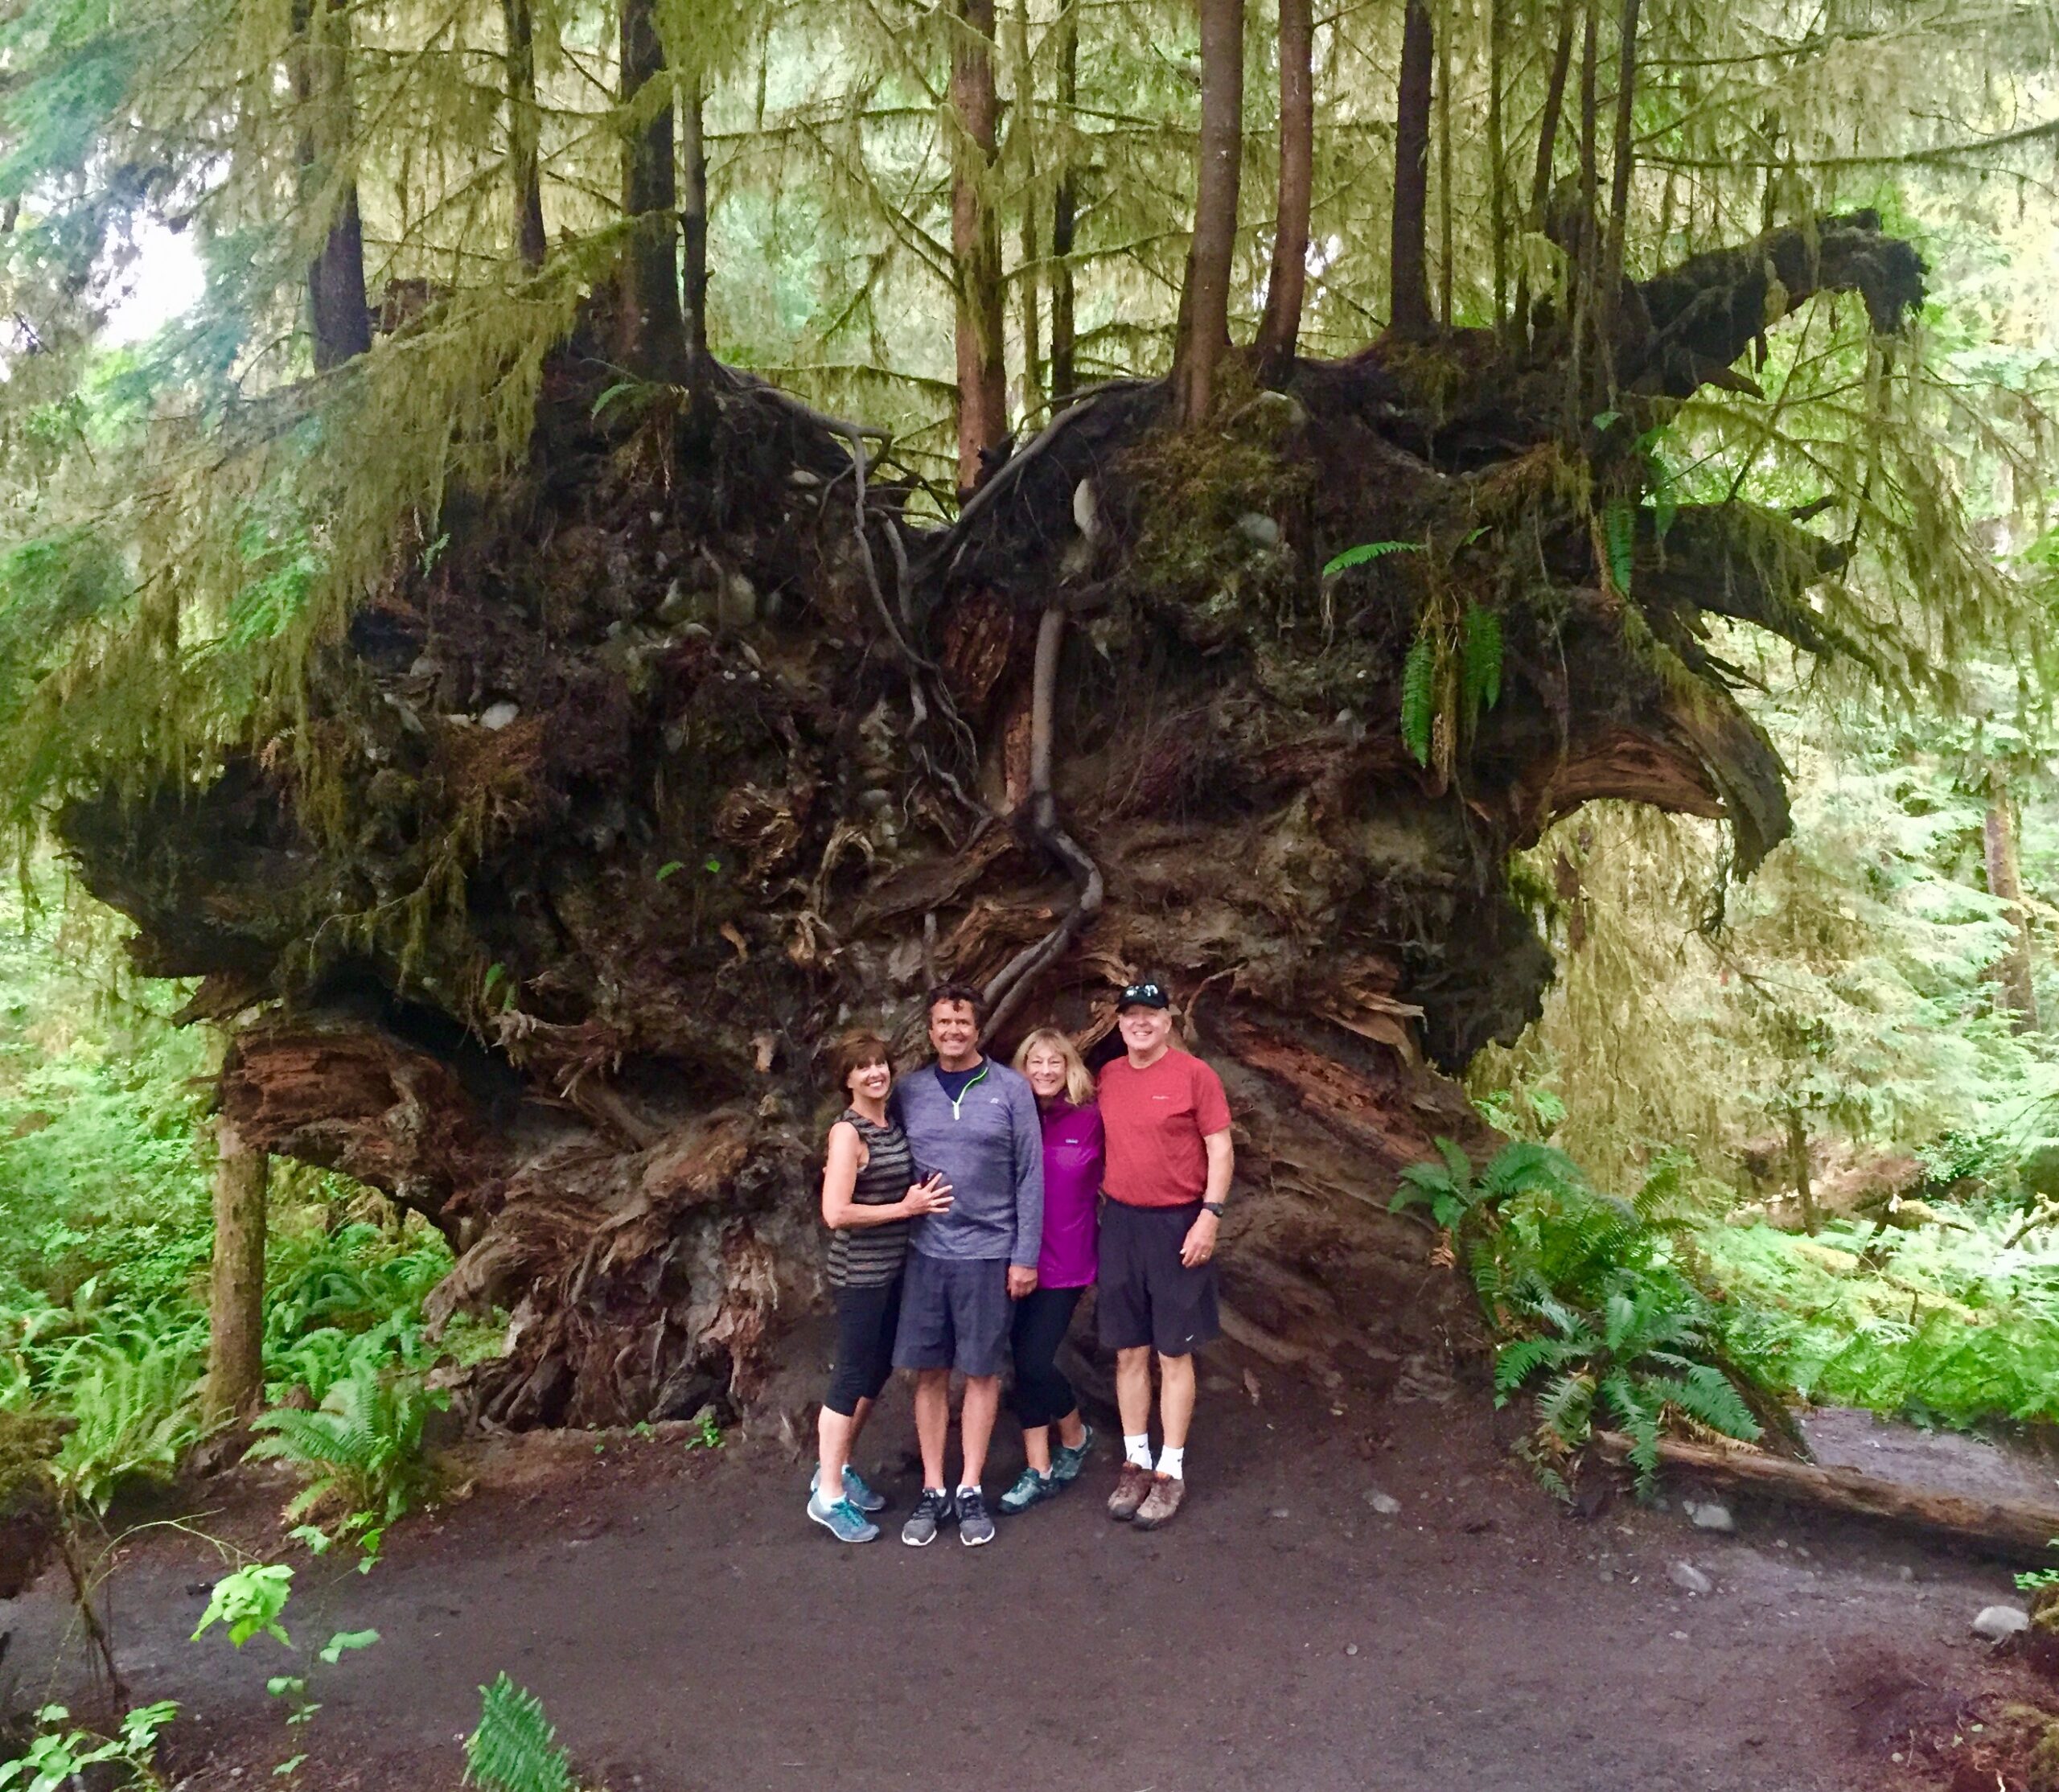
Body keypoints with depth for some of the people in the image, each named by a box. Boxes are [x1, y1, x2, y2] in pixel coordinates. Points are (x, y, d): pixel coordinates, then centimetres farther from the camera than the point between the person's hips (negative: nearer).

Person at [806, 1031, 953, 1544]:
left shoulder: (894, 1126, 7)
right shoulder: (848, 1133, -16)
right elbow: (836, 1213, -23)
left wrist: (922, 1197, 3)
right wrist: (906, 1207, -19)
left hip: (894, 1268, 8)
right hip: (860, 1273, -8)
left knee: (878, 1371, 16)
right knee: (852, 1377, -1)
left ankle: (837, 1467, 31)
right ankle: (828, 1496, 10)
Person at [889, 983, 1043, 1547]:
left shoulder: (1010, 1090, -2)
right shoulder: (908, 1092, 4)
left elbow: (1030, 1176, -2)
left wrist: (1026, 1255, -5)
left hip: (989, 1253, -2)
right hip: (924, 1252, 2)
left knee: (981, 1373, 6)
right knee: (929, 1372, 7)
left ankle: (971, 1491, 18)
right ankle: (933, 1490, 18)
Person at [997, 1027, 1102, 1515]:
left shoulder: (1091, 1121, -6)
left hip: (1066, 1262, -3)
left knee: (1035, 1359, -7)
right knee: (1024, 1361, 5)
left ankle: (1076, 1435, 23)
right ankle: (1039, 1470, 19)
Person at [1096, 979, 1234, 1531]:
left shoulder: (1194, 1074, -7)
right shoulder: (1107, 1077, 6)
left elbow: (1220, 1151, -7)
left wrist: (1210, 1216, -14)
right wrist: (1101, 1210, 7)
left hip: (1177, 1224, -4)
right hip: (1120, 1222, 4)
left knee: (1174, 1354, 3)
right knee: (1128, 1351, 10)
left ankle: (1171, 1472, 13)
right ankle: (1135, 1462, 22)